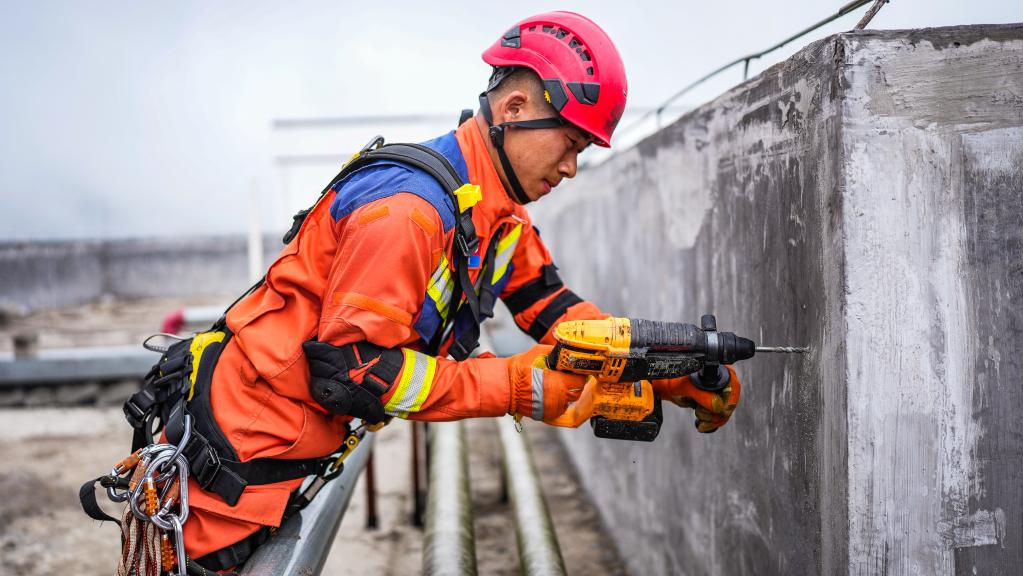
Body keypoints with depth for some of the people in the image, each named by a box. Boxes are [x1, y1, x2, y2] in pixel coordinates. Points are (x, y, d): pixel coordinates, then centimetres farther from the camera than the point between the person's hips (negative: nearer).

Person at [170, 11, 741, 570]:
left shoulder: (503, 212, 5)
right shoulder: (406, 209, -26)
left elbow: (550, 308, 7)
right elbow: (349, 369, -27)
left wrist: (672, 373, -4)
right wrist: (516, 385, -25)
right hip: (246, 441, -9)